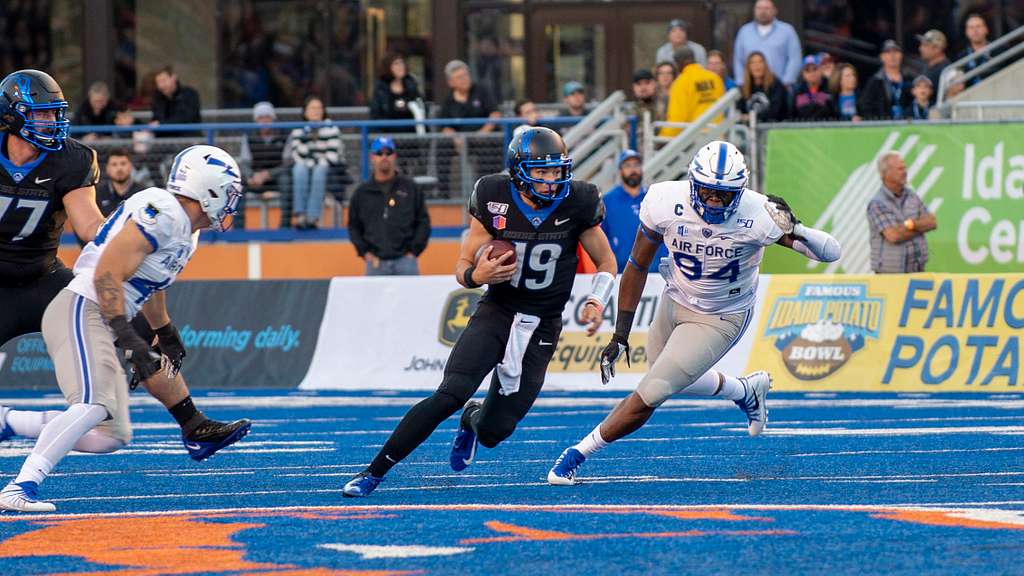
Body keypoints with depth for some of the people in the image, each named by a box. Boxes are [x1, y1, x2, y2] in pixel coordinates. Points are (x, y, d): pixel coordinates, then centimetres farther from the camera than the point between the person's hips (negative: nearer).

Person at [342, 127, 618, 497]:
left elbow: (607, 264, 5)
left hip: (542, 328, 1)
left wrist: (596, 303, -13)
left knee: (493, 432, 0)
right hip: (496, 313, -1)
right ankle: (374, 472, -13)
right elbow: (462, 267, -1)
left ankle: (473, 420, 41)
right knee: (450, 395, -23)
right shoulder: (494, 201, -11)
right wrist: (477, 276, -25)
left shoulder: (576, 203, -9)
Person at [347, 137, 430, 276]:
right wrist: (364, 252, 3)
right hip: (376, 263, 1)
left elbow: (423, 221, 10)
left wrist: (414, 250, 0)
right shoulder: (362, 193, 12)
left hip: (405, 260, -1)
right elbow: (353, 226, 16)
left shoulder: (410, 187, 9)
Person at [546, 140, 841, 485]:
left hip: (720, 320, -4)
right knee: (675, 380, 26)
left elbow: (831, 252, -27)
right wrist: (620, 335, -9)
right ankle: (746, 391, 50)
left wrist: (793, 230, -47)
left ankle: (579, 453, 8)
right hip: (676, 301, 4)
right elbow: (637, 267, -8)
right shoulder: (665, 203, -23)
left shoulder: (758, 217, -31)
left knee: (650, 395, -10)